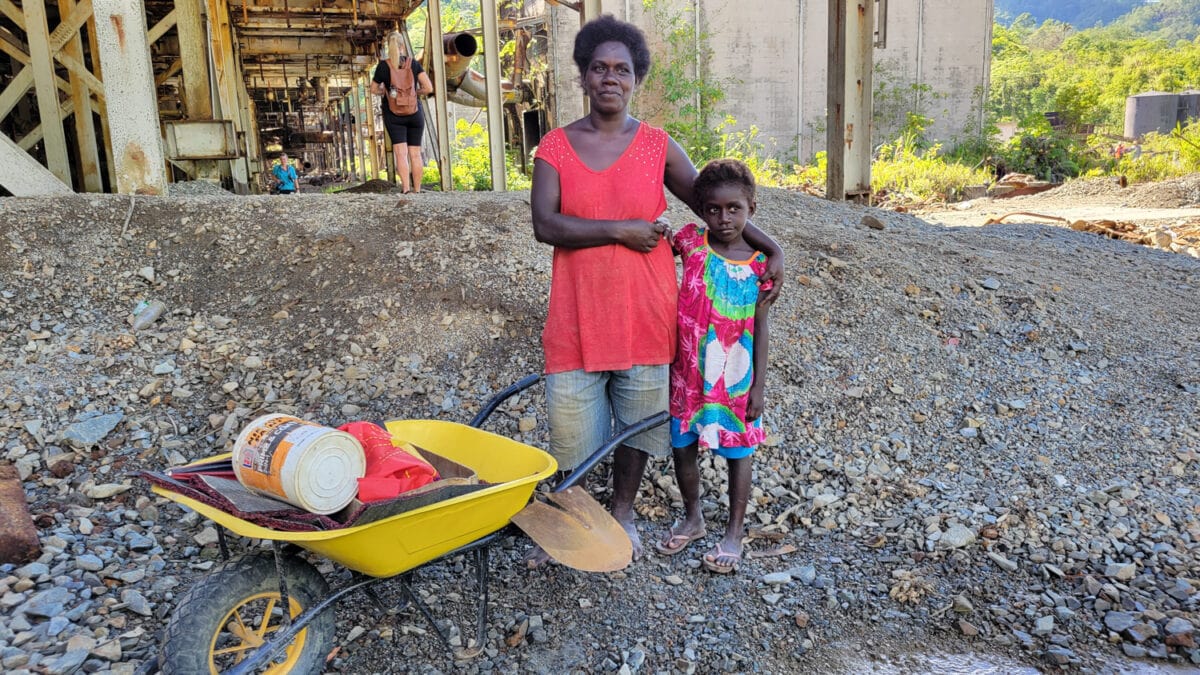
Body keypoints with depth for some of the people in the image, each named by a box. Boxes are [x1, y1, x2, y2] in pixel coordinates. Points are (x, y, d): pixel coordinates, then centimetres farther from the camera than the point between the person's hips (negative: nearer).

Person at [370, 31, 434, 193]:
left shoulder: (383, 66, -2)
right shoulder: (414, 63, -2)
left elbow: (374, 90, 8)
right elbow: (428, 88, -7)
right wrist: (415, 92, 8)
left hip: (393, 113, -1)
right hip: (415, 112, 1)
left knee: (401, 152, -6)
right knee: (415, 153, 6)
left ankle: (406, 188, -19)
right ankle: (417, 190, 9)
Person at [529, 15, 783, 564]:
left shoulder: (657, 146, 1)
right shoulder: (556, 146, -1)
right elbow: (545, 224, -14)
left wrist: (770, 248, -5)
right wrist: (622, 230, -19)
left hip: (644, 316, 1)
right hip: (578, 318, -1)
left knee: (636, 423, 14)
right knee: (572, 430, 8)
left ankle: (622, 514, 38)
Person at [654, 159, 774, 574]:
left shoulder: (759, 262, -7)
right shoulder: (690, 241, -5)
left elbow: (760, 327, -4)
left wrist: (758, 386, -4)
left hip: (735, 379, -1)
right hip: (689, 373, 2)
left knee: (739, 452, 10)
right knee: (683, 447, 13)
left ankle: (734, 533, 29)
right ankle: (692, 519, 37)